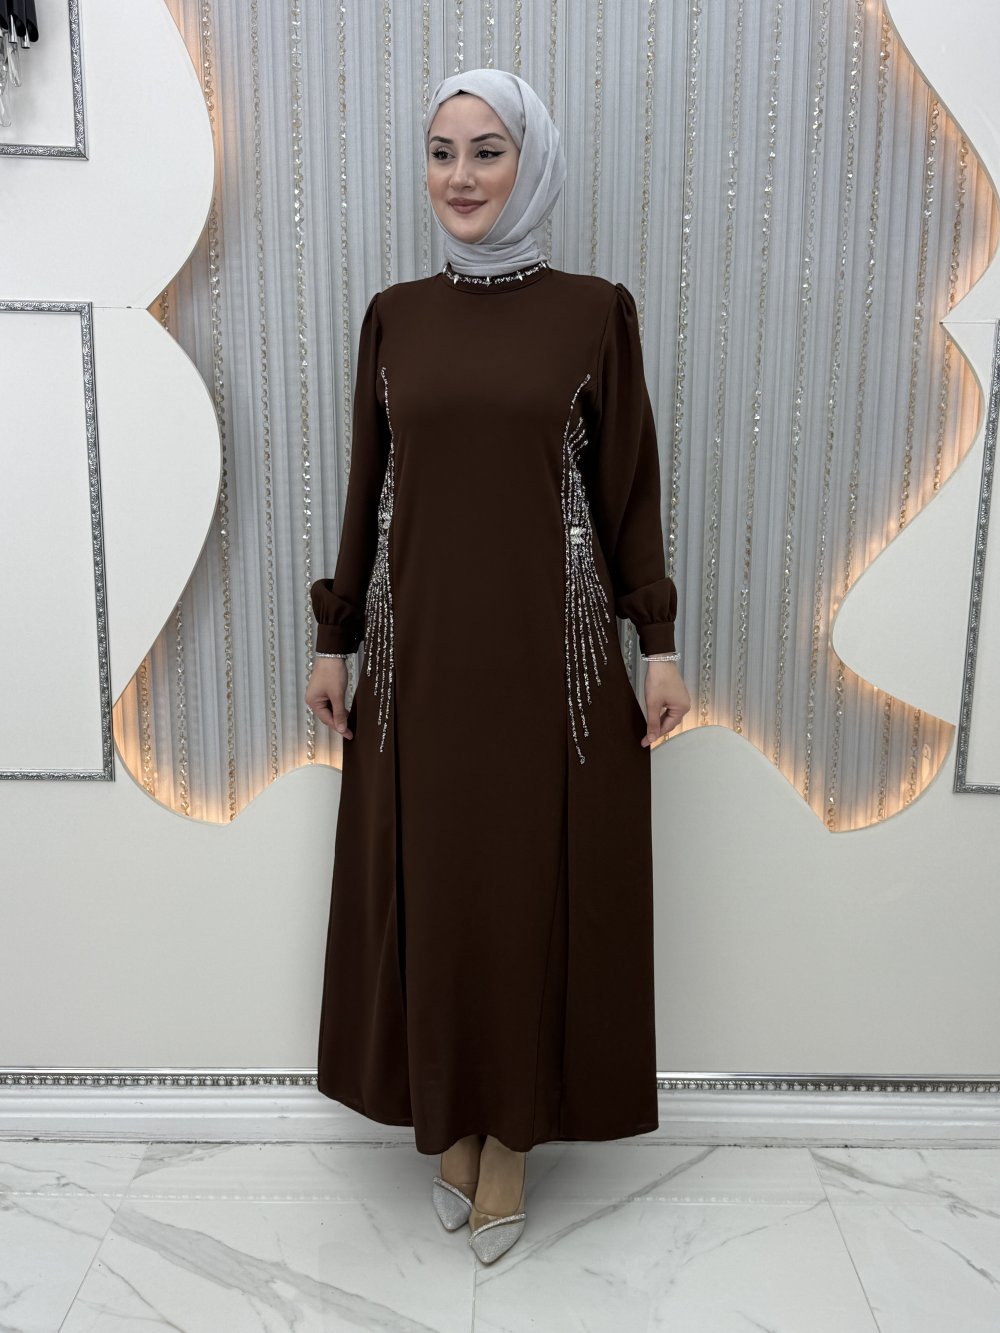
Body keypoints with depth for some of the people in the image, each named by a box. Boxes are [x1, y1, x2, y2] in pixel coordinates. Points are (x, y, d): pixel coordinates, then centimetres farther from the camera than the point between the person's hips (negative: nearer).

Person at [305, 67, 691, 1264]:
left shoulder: (594, 312, 1)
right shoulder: (394, 316, 7)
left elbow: (627, 489, 1)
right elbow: (367, 490, 9)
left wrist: (659, 645, -2)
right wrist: (333, 639, 7)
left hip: (551, 651, -2)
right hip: (417, 652, 3)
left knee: (537, 889, 7)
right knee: (428, 890, 10)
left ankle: (512, 1134, 29)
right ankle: (450, 1120, 33)